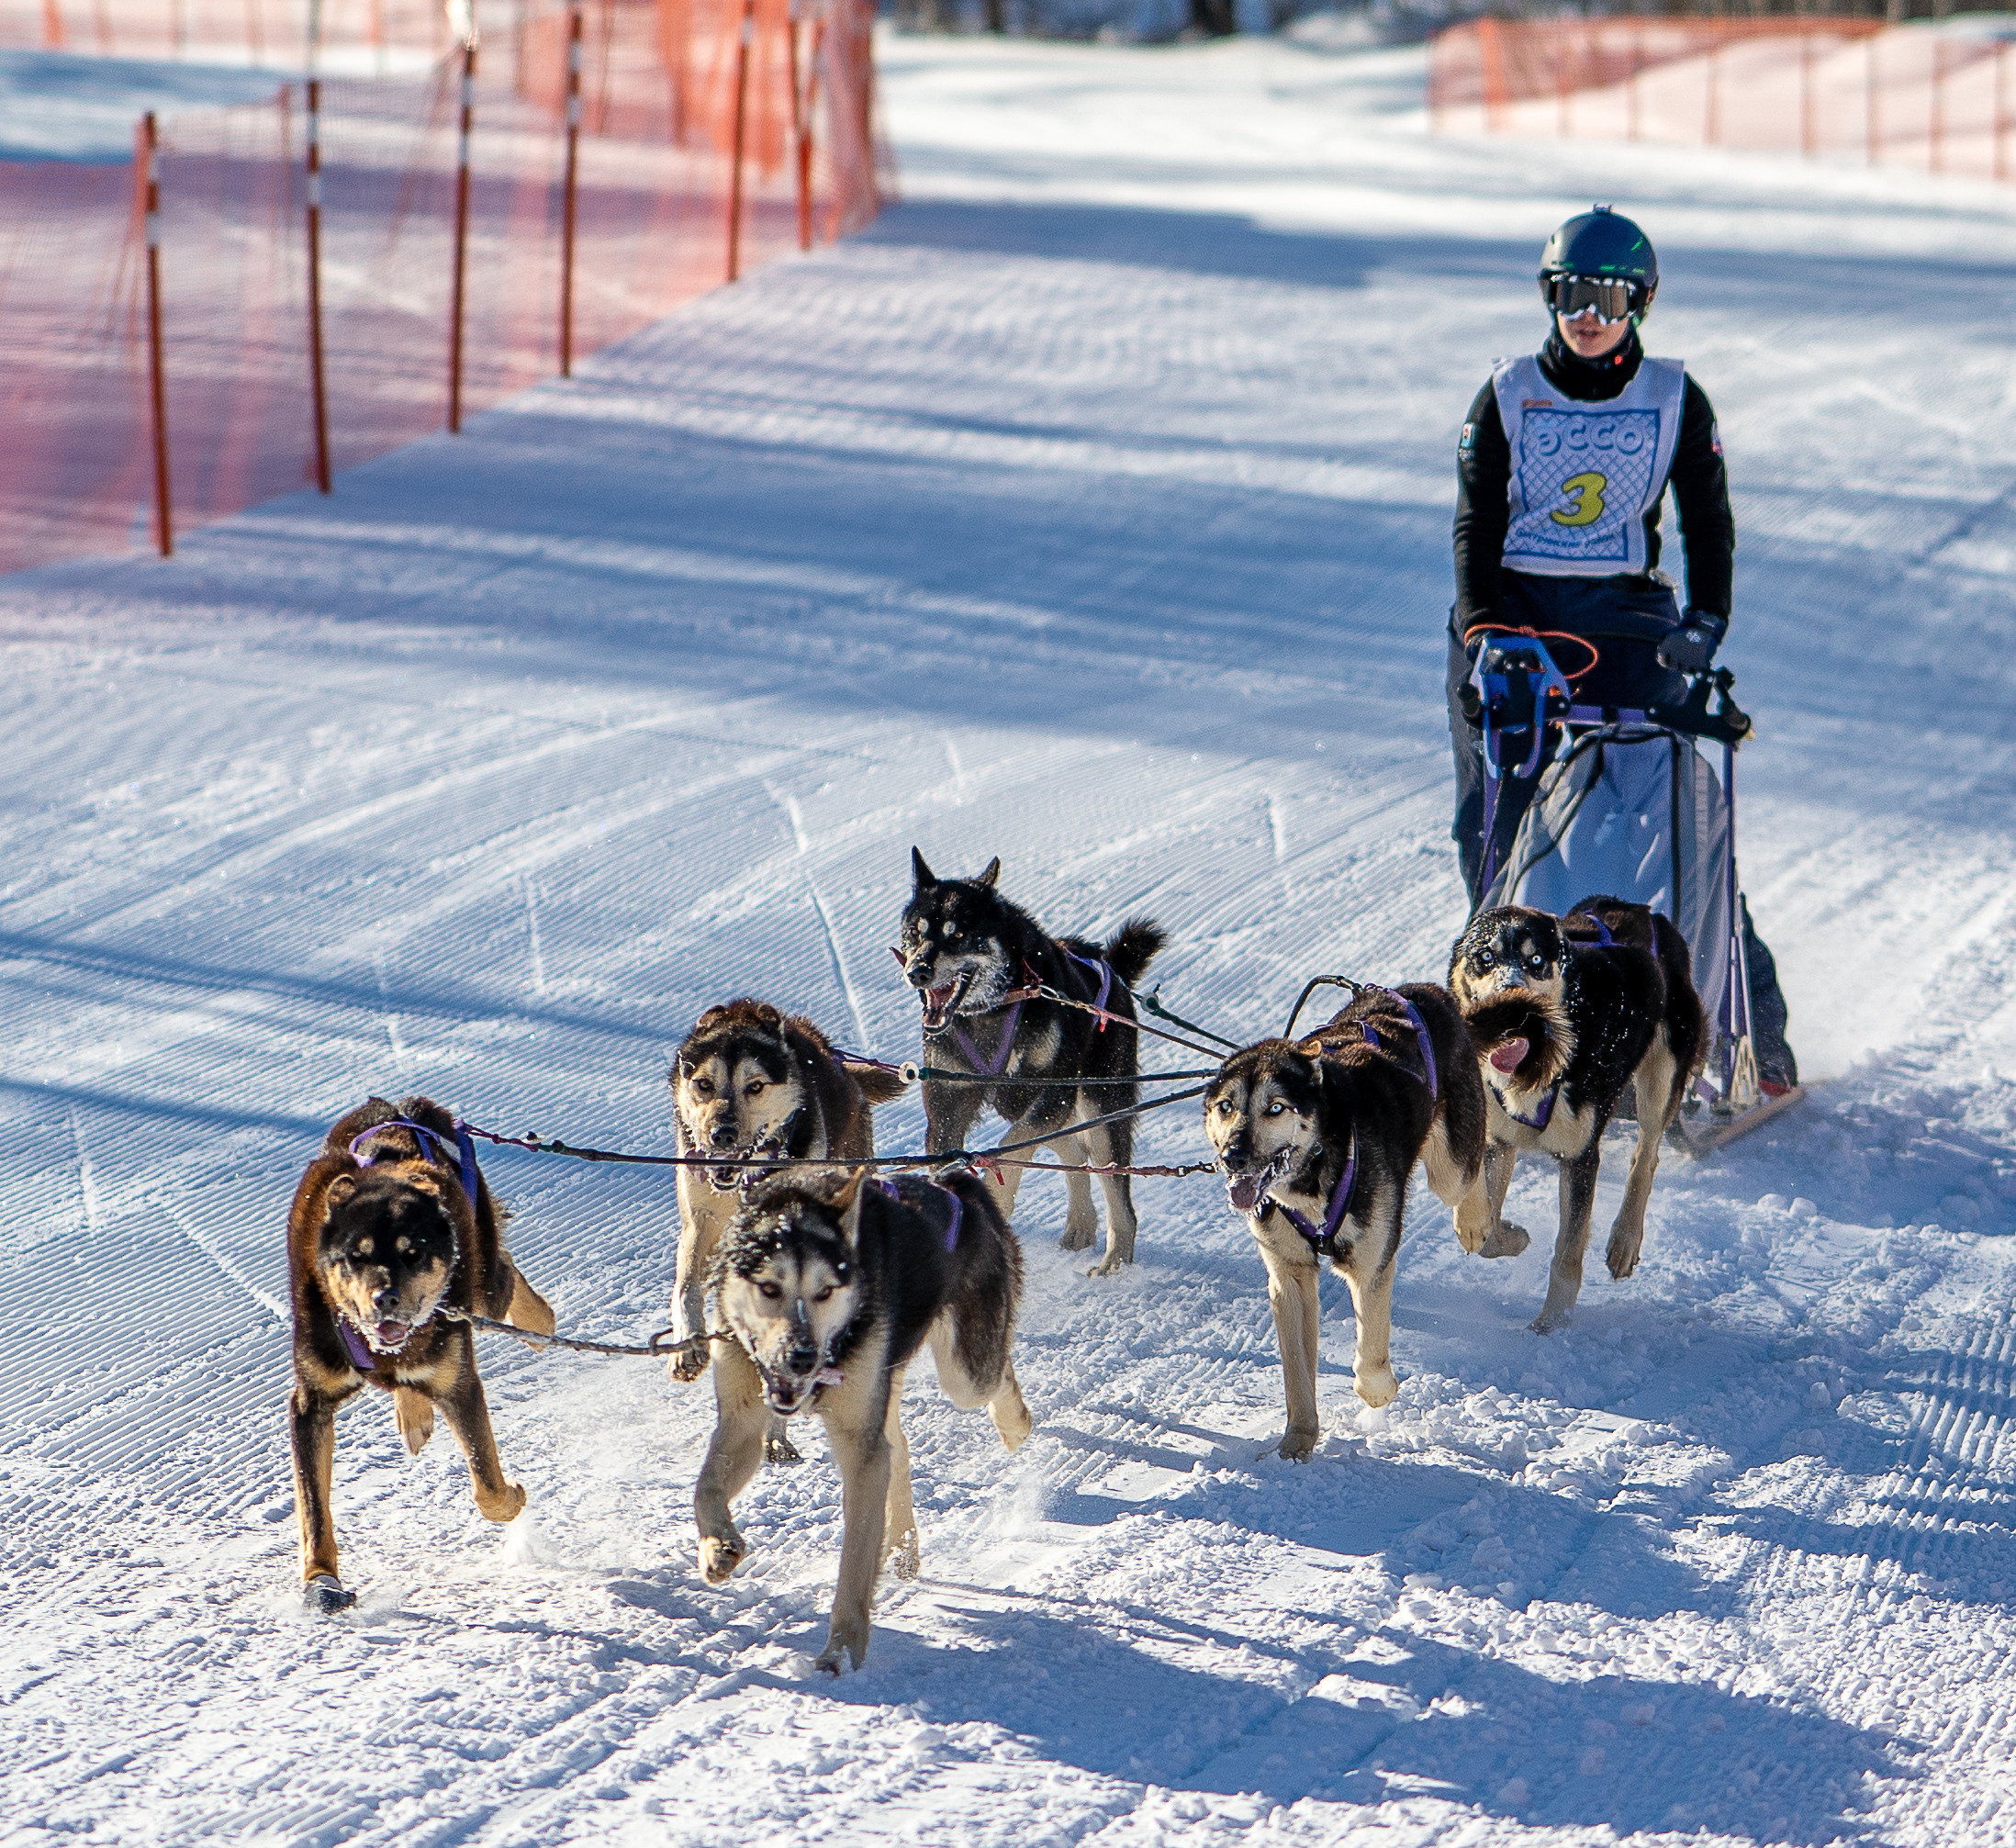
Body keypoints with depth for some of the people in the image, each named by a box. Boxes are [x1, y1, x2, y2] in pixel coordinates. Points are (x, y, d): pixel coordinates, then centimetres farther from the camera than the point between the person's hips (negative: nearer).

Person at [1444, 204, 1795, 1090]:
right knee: (1497, 828, -5)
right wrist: (1483, 628, -12)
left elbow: (1708, 522, 4)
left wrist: (1705, 621, -13)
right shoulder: (1508, 395, 7)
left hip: (1629, 620, -2)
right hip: (1514, 615, 2)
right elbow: (1477, 524, 3)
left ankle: (1755, 1024, -5)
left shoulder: (1676, 401, 5)